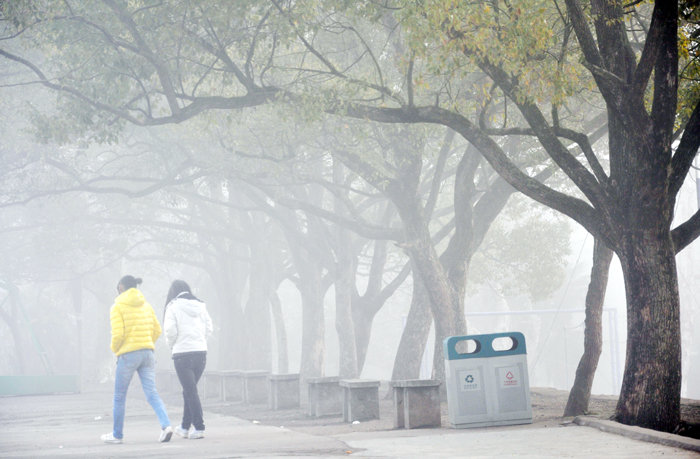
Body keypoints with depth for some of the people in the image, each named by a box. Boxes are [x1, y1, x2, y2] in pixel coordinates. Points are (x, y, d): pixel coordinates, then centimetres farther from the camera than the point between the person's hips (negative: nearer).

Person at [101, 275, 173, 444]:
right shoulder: (146, 305, 12)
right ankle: (166, 425, -20)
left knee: (119, 396, 10)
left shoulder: (117, 307, -6)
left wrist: (114, 349, 4)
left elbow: (118, 334, -14)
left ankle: (117, 434, 19)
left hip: (128, 354, -5)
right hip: (148, 353, 5)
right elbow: (157, 330, 12)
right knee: (151, 393, 0)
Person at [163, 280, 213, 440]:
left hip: (183, 353, -5)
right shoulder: (200, 305, 9)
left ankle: (199, 428, -8)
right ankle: (185, 427, 23)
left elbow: (170, 330, -11)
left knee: (190, 391, -2)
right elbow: (208, 328, 7)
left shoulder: (173, 307, -4)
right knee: (190, 390, 16)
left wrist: (171, 345, 7)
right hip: (201, 351, 5)